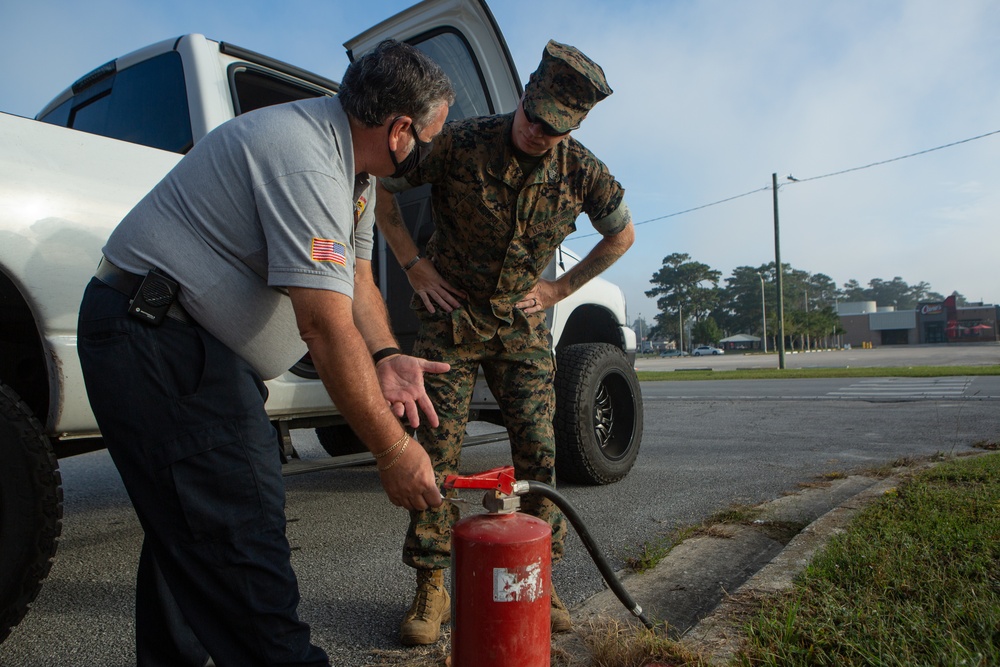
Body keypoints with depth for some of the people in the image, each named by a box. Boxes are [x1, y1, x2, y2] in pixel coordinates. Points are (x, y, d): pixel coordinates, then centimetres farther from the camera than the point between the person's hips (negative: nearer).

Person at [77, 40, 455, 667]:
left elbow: (357, 279, 12)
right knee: (240, 531, -13)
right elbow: (327, 327, -29)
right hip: (152, 338, -11)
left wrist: (386, 356, -6)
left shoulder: (355, 164, 9)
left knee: (187, 526, 17)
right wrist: (393, 450, -22)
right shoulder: (304, 157, -25)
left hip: (197, 341, 11)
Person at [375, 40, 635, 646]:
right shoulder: (460, 144, -16)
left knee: (537, 448, -1)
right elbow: (380, 188, -3)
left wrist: (560, 288, 3)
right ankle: (431, 590, 8)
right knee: (438, 447, -4)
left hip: (523, 322, 2)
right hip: (452, 314, -2)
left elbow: (622, 235, 11)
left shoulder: (583, 171, -8)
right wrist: (415, 265, -7)